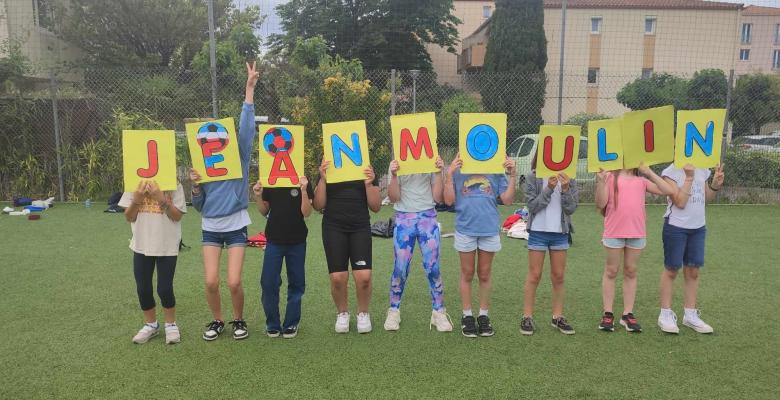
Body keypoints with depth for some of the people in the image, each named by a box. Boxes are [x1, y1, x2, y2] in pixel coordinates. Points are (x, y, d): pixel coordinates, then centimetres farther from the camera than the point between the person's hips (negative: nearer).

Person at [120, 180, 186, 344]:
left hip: (167, 246, -3)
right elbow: (129, 217, 2)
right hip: (141, 245, 3)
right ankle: (150, 324, 30)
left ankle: (171, 324, 21)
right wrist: (137, 199, -15)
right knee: (143, 288, 9)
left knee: (165, 288, -2)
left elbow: (177, 216, -9)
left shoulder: (173, 184, -6)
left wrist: (162, 199, -23)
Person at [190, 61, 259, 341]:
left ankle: (239, 320, 21)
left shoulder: (239, 159, -3)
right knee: (211, 282, -2)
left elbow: (246, 128, -14)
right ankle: (217, 320, 23)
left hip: (236, 228, -2)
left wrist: (250, 89, -17)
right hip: (211, 229, 2)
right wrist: (195, 186, -13)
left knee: (234, 282, -6)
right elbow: (199, 206, 7)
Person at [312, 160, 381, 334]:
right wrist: (323, 179, -10)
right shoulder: (328, 171, 8)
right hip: (334, 228, 0)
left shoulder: (366, 170, 9)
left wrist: (369, 184, -11)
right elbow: (318, 206, 2)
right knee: (337, 277, -5)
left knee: (364, 276, -10)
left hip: (360, 228, 0)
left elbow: (376, 207, 4)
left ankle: (363, 313, 17)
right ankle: (342, 313, 22)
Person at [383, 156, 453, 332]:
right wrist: (394, 175, -16)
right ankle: (394, 311, 16)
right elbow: (394, 197, -3)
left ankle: (439, 312, 11)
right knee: (400, 268, 1)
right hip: (404, 219, 0)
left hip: (428, 218, 0)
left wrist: (439, 172, -7)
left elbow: (437, 197, 1)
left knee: (433, 268, -1)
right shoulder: (397, 165, 5)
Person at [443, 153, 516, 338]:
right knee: (467, 274, 10)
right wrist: (449, 174, -13)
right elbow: (449, 200, -4)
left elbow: (507, 199, 1)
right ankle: (467, 316, 22)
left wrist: (513, 175, -8)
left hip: (490, 229, 1)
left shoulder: (496, 170, 3)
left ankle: (483, 316, 24)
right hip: (465, 229, -1)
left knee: (484, 275, 11)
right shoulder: (457, 169, 0)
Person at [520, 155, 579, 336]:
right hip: (538, 232, -3)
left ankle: (558, 316, 20)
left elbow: (571, 208, -3)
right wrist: (549, 188, -21)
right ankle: (527, 317, 10)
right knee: (534, 276, 2)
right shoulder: (533, 178, -6)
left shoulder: (568, 179, 1)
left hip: (560, 233, 3)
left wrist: (565, 189, -19)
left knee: (558, 276, 9)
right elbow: (532, 206, -11)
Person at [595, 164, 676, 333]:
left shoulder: (641, 180, 13)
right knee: (611, 271, 5)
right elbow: (600, 204, -5)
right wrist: (600, 181, -17)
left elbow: (668, 190, 4)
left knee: (631, 272, 9)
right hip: (614, 232, -3)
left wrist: (649, 172, 3)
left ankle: (627, 314, 17)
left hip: (637, 233, 3)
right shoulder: (610, 177, 4)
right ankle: (607, 314, 13)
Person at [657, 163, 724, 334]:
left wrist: (715, 185, -2)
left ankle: (690, 315, 20)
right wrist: (689, 178, -17)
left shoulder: (702, 170, 8)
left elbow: (706, 199, 14)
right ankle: (666, 314, 12)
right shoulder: (670, 172, -11)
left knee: (693, 271, 9)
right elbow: (680, 202, -17)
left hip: (698, 227, 6)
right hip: (676, 227, -6)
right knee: (671, 270, 2)